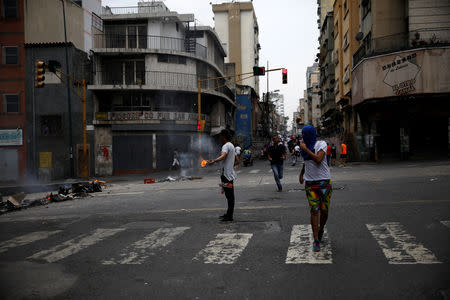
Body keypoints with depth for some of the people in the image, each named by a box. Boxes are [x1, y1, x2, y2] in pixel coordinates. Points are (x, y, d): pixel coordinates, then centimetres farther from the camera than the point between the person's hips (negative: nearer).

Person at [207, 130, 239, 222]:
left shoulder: (226, 146, -11)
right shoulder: (231, 146, 20)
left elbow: (223, 156, -33)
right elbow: (237, 161, 25)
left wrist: (214, 161, -46)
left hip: (227, 174, -10)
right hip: (230, 173, 10)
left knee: (230, 196, -7)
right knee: (229, 195, 16)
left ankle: (230, 216, -4)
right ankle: (229, 214, 24)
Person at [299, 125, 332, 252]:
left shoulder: (321, 144, -5)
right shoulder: (306, 146, 12)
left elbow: (318, 159, -22)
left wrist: (305, 149, -15)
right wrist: (301, 173, 33)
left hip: (324, 181, -3)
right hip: (310, 183, 3)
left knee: (324, 210, 4)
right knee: (314, 211, -6)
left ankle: (321, 229, 34)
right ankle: (316, 241, -4)